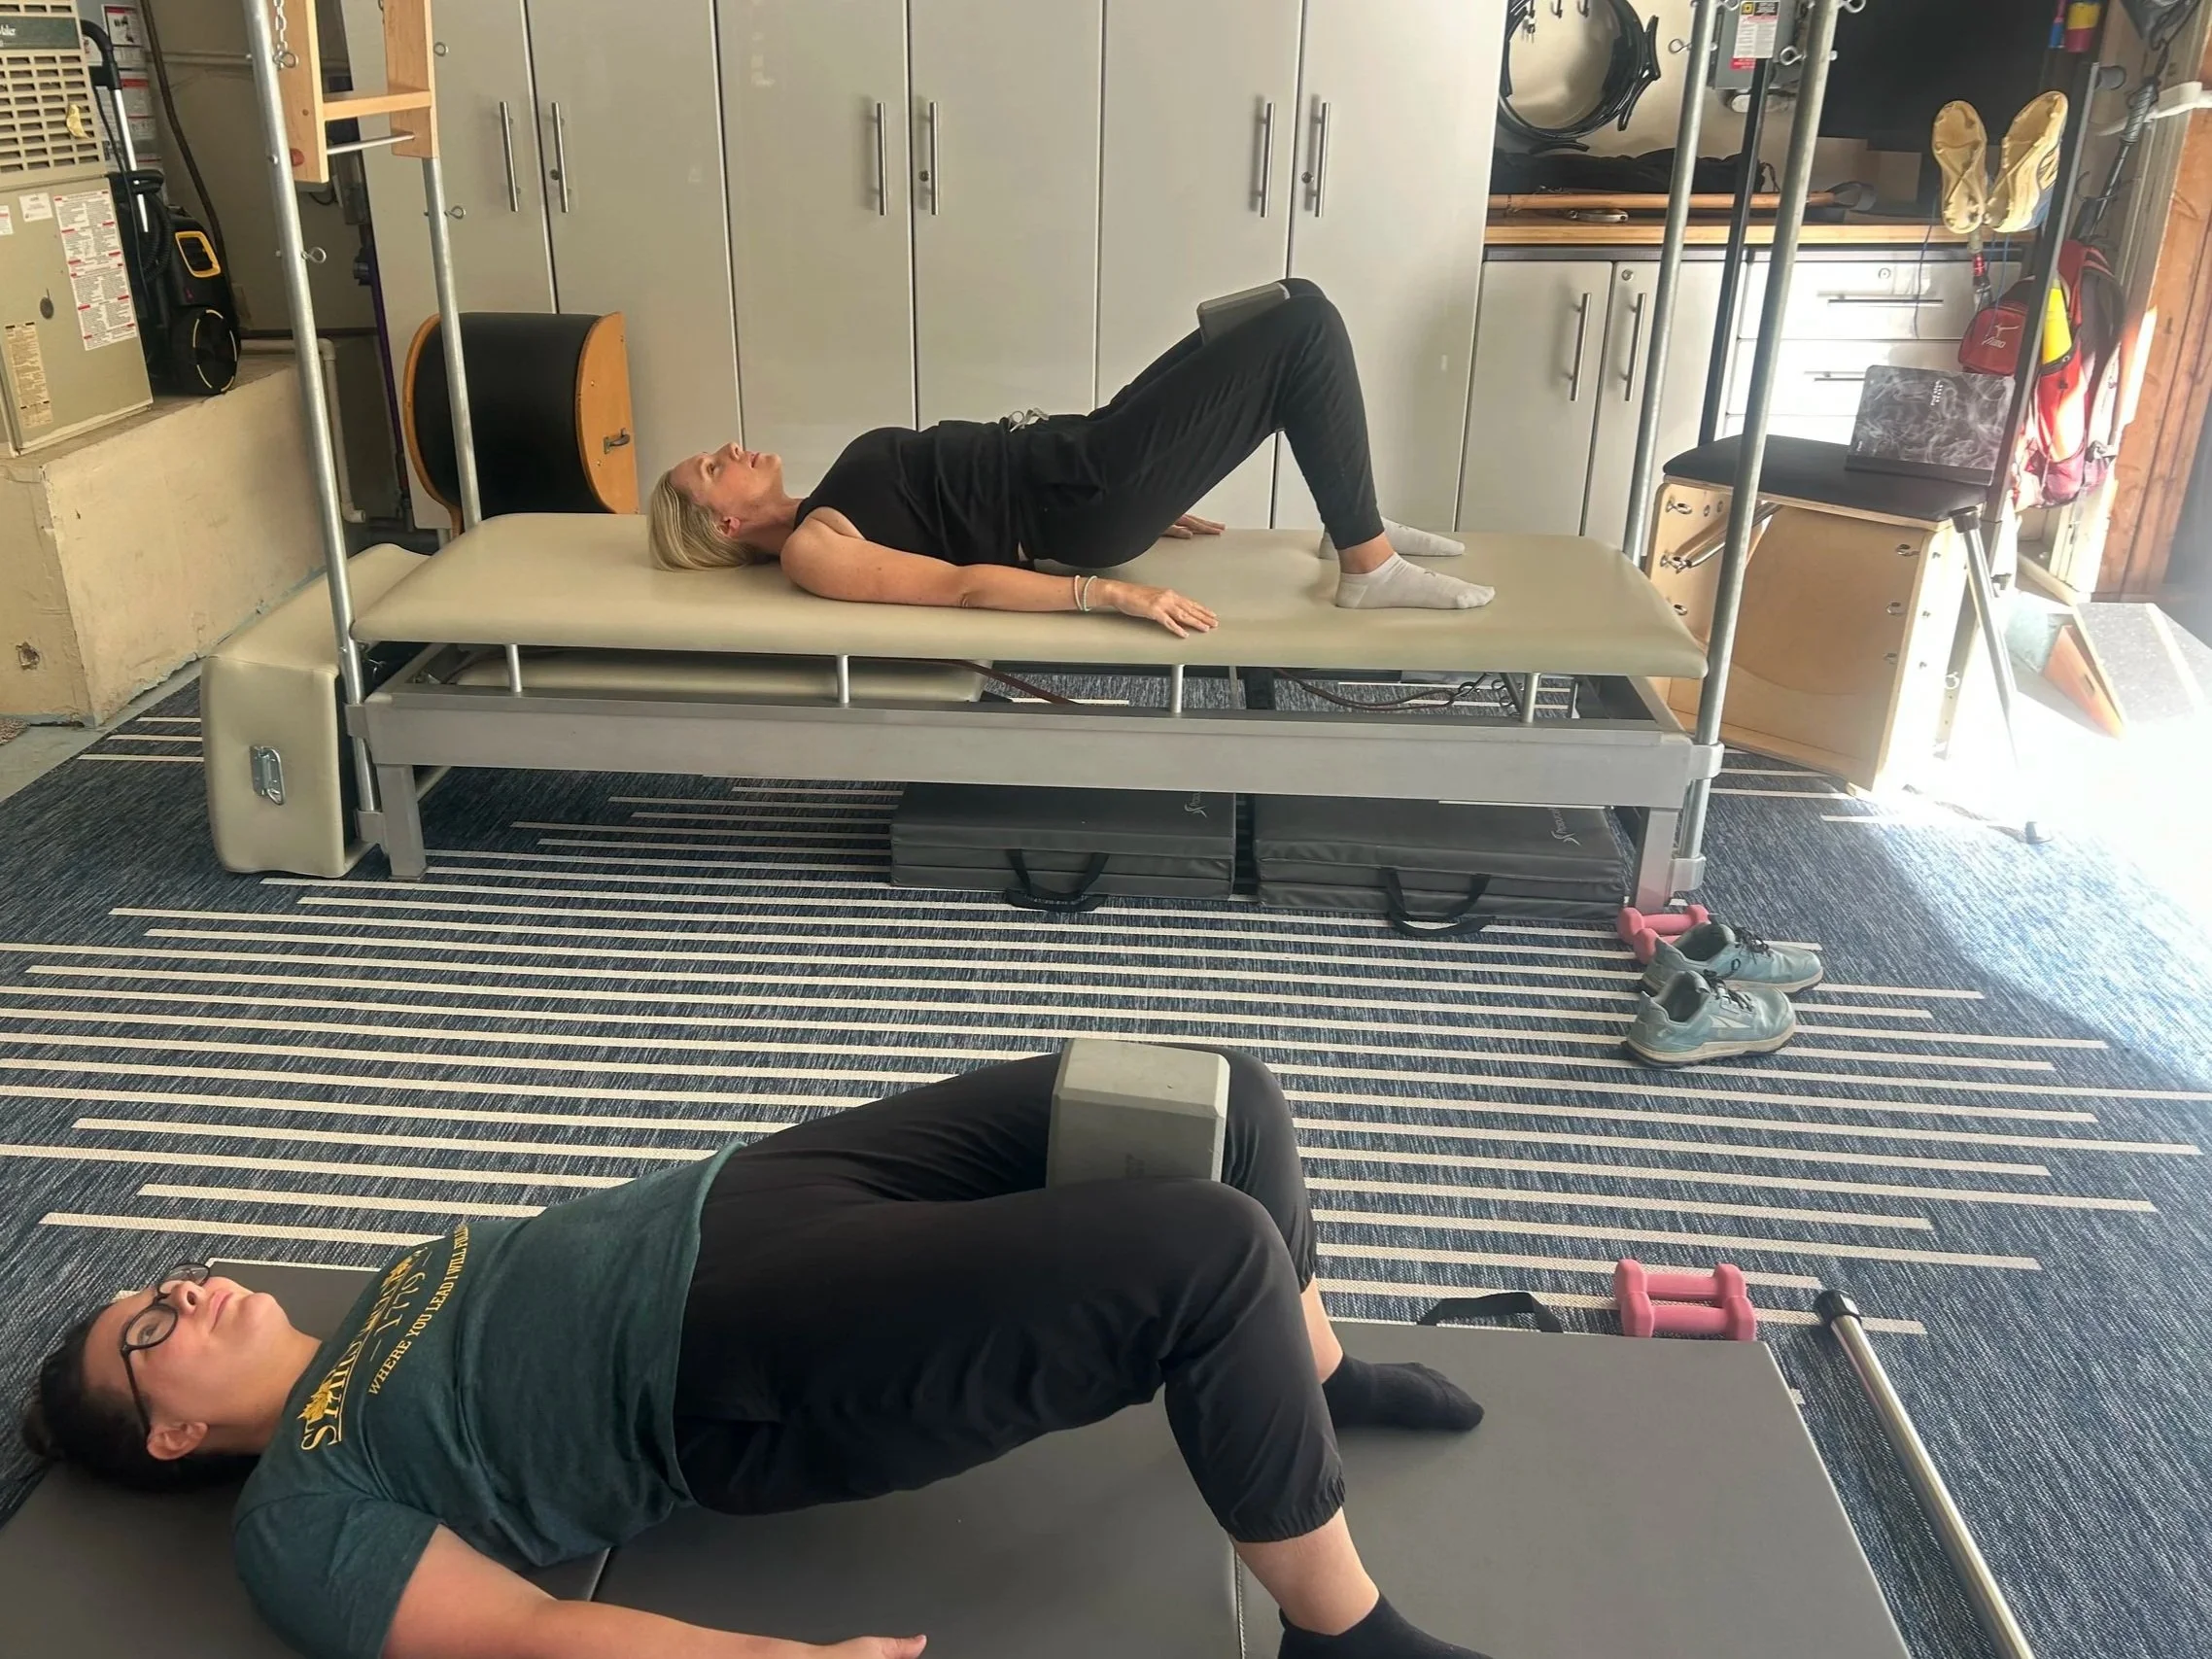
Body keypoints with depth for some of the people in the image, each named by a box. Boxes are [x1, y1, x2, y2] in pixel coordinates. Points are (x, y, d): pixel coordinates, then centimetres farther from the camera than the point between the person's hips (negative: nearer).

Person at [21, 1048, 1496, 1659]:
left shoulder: (392, 1299, 25)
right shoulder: (299, 1520, 3)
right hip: (755, 1365, -8)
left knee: (1224, 1099, -3)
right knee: (1213, 1254, -27)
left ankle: (1320, 1375, 22)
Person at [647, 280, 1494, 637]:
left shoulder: (825, 515, 18)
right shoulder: (810, 553, -10)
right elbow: (961, 585, -20)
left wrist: (1146, 505, 22)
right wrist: (1112, 593, -29)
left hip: (1072, 458, 9)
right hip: (1080, 502, -9)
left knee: (1289, 317, 8)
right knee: (1303, 322, -12)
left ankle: (1357, 520, 19)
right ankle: (1369, 567, -6)